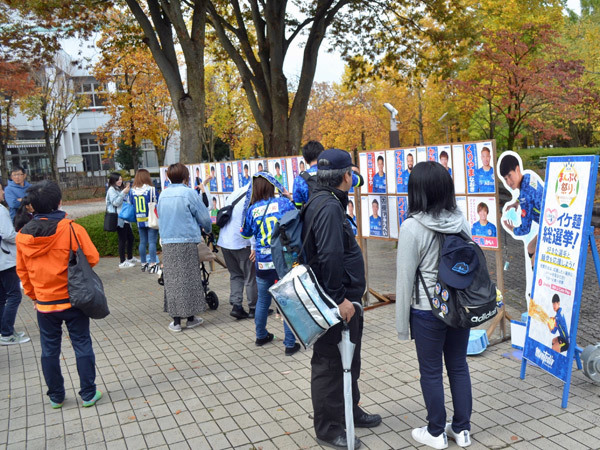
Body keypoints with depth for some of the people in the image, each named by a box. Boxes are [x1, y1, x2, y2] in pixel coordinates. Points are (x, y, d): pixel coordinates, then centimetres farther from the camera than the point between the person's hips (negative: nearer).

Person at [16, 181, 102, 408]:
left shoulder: (23, 235, -4)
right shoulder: (72, 229, -16)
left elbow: (22, 270, 6)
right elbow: (92, 258, -10)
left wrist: (34, 295, 18)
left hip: (44, 304, 3)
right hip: (73, 300, -3)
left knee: (49, 349, 15)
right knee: (82, 345, 8)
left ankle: (56, 396, 26)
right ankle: (88, 394, 14)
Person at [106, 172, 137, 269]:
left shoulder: (120, 189, 19)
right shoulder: (111, 190, -8)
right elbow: (115, 202, -19)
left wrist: (128, 192, 12)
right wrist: (124, 193, -21)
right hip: (118, 218, -9)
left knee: (130, 237, 15)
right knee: (122, 240, -6)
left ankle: (130, 258, 29)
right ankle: (122, 262, 0)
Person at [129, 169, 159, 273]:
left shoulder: (132, 191, 4)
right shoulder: (151, 189, -11)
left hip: (140, 221, 5)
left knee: (142, 242, 11)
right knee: (152, 242, -4)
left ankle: (144, 264, 20)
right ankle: (152, 265, -5)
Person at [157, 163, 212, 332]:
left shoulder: (163, 195, 8)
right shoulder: (189, 193, -7)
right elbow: (204, 216, -2)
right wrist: (207, 229, 19)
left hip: (167, 243, 4)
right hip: (187, 242, -4)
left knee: (172, 280, 7)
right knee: (189, 279, 6)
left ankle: (176, 320, 10)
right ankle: (191, 317, 14)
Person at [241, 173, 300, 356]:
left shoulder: (252, 209, 1)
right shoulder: (284, 202, -6)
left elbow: (245, 233, 14)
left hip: (263, 263, 3)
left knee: (262, 300, 19)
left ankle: (261, 336, 36)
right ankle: (290, 344, 8)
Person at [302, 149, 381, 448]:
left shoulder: (323, 202, 13)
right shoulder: (329, 207, -21)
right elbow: (330, 257, -29)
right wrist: (339, 297, -24)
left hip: (343, 299, 11)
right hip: (335, 303, -11)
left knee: (348, 359, 23)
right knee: (329, 363, 3)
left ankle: (350, 411, 40)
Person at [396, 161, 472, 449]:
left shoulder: (412, 226, -18)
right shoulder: (460, 220, -3)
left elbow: (405, 277, -14)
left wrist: (402, 323, -4)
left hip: (427, 310, -5)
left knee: (431, 372, 10)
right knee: (459, 366, 17)